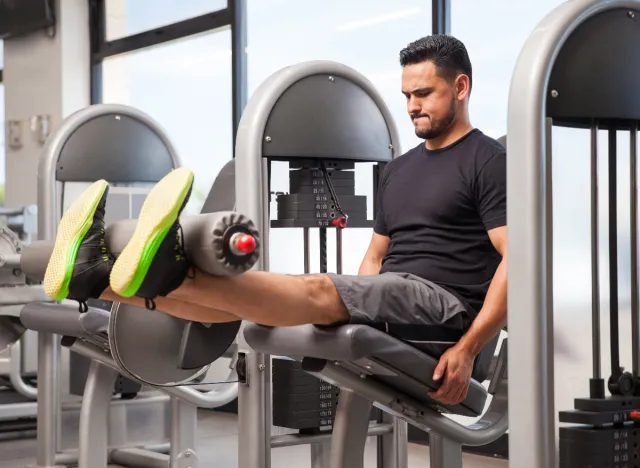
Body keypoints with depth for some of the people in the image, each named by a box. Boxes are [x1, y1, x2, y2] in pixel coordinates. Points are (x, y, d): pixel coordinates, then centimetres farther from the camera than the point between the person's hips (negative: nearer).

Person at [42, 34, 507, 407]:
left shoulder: (488, 161, -4)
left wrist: (467, 349, -21)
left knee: (319, 292, -33)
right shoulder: (400, 169, 23)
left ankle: (168, 274, -54)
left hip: (445, 309, -8)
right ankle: (99, 277, -25)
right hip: (390, 305, 8)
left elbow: (519, 260, -14)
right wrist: (351, 315, 14)